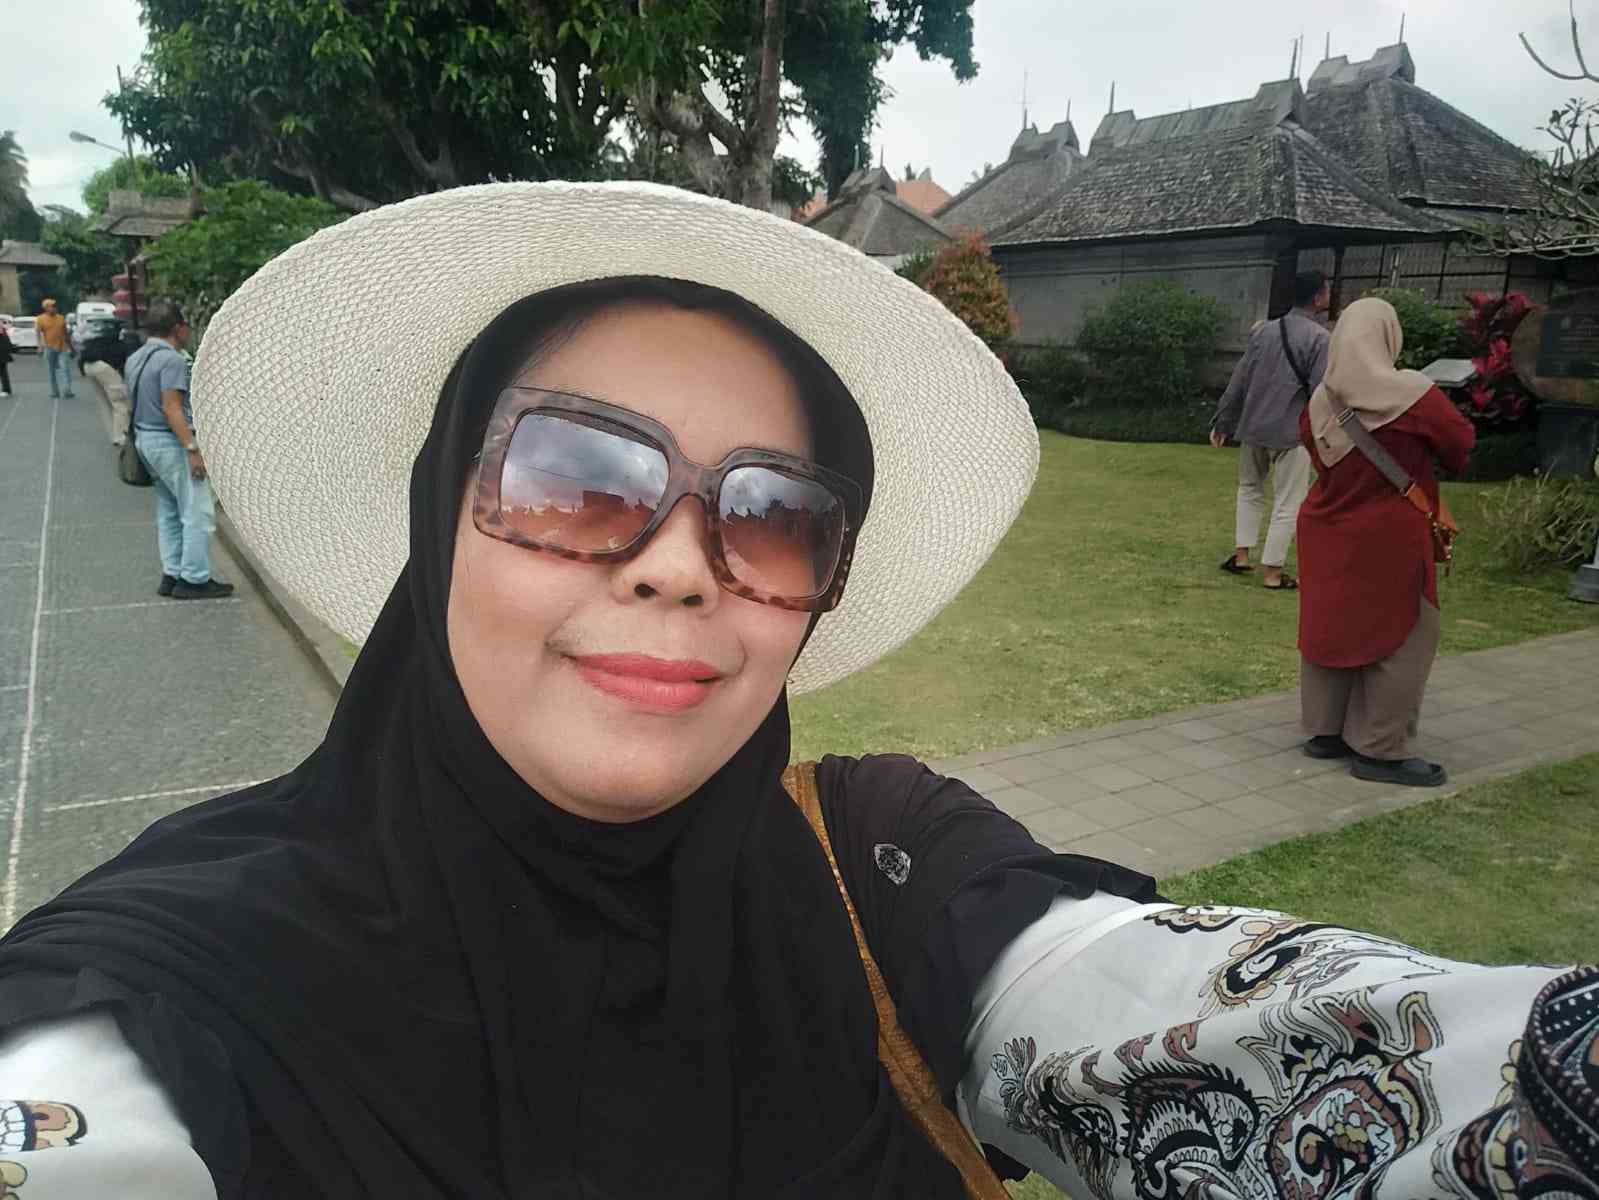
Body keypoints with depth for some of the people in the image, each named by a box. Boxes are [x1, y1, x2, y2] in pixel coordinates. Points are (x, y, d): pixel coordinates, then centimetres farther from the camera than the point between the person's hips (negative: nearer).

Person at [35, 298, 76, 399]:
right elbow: (38, 333, -6)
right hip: (49, 348, -2)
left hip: (62, 348, 2)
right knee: (51, 372, 5)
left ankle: (67, 391, -16)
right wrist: (40, 345, -22)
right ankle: (54, 392, 12)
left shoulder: (61, 318, 11)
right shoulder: (40, 319, 1)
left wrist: (70, 347, 18)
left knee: (66, 369, -12)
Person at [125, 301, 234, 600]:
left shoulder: (134, 359, 13)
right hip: (170, 441, -10)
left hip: (144, 438, 10)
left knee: (168, 511, 15)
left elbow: (133, 403, 17)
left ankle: (171, 575, 17)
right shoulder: (171, 359, -16)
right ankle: (194, 580, -4)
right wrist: (193, 449, -23)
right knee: (198, 512, -5)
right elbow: (171, 408, -21)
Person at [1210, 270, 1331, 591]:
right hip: (1291, 432, -5)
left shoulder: (1264, 330, 6)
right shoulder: (1320, 337, -12)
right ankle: (1272, 572, 6)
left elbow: (1239, 380, 9)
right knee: (1287, 505, 4)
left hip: (1253, 427, 6)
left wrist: (1222, 422, 15)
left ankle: (1241, 555, 20)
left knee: (1250, 489, 24)